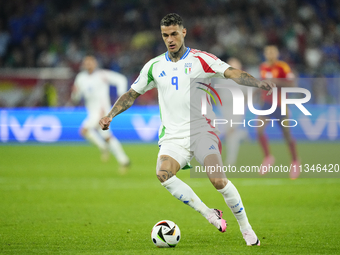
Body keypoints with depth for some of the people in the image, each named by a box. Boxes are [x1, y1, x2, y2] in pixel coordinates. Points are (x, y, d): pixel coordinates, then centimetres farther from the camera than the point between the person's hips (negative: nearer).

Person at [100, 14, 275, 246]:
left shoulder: (200, 60, 0)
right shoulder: (155, 66, 11)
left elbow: (232, 73, -12)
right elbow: (132, 94, 18)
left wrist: (258, 83, -30)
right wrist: (110, 115, 4)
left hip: (201, 132, -3)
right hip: (172, 137, 3)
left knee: (219, 180, -21)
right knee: (163, 174, -27)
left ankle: (246, 229, -1)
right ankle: (209, 214, -15)